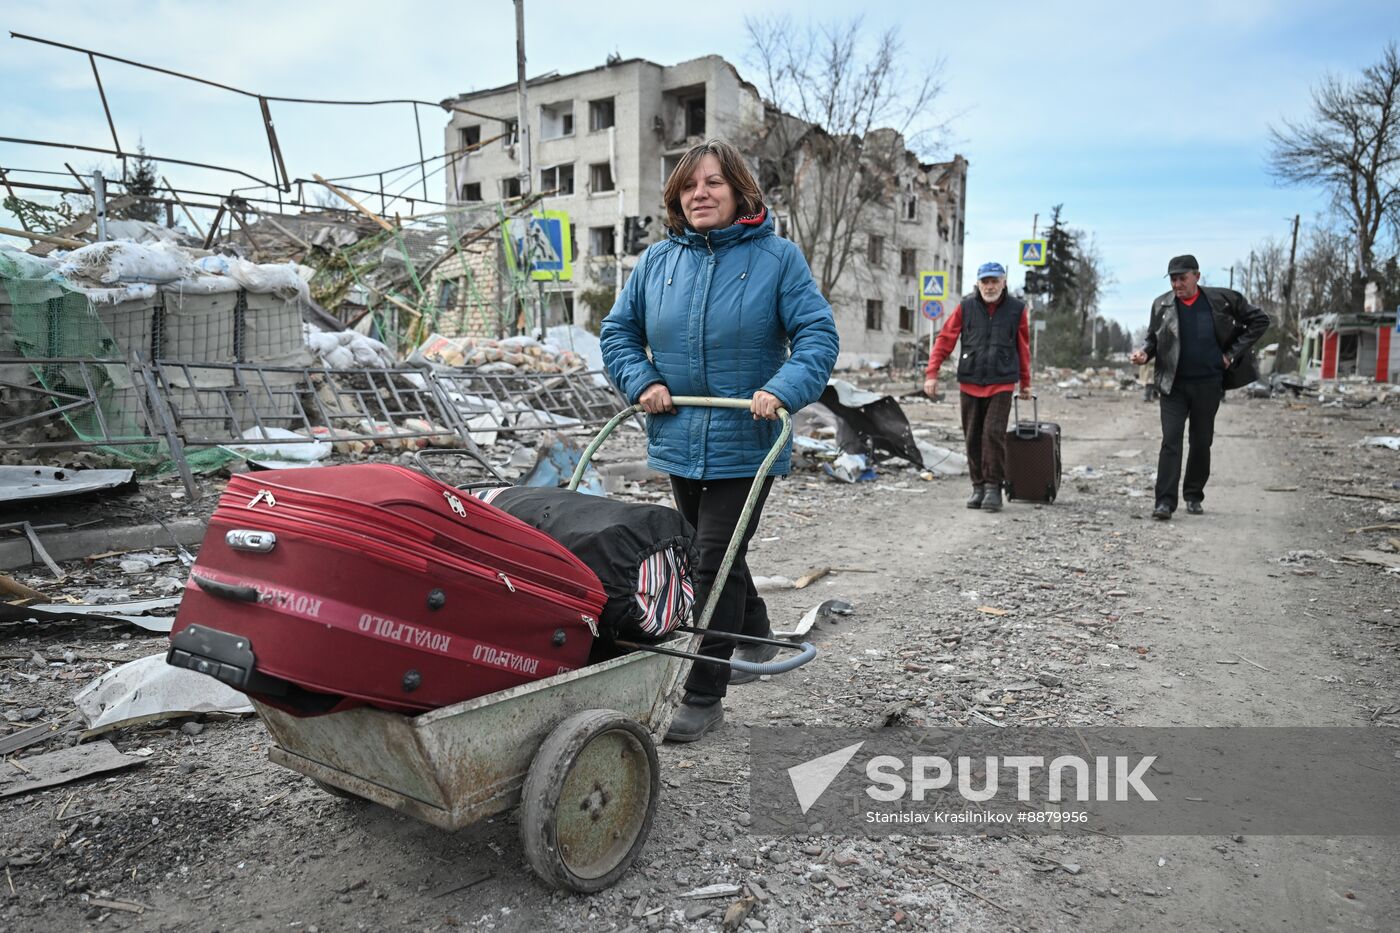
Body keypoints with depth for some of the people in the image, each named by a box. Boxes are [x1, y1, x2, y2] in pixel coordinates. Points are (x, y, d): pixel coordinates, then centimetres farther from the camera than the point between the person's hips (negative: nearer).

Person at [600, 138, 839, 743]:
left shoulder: (777, 257, -5)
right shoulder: (657, 260, 6)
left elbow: (818, 335, -8)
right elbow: (618, 330, 13)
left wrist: (782, 390, -24)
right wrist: (643, 381, -4)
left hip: (744, 444, -5)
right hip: (678, 440, 5)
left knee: (715, 561, -5)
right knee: (713, 553, 20)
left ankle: (703, 696, 8)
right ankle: (754, 640, 46)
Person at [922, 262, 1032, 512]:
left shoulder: (1016, 309, 3)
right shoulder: (966, 306, 3)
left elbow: (1023, 348, 12)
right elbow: (945, 339, 2)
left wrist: (1025, 383, 18)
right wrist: (932, 373, -6)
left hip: (1001, 384, -1)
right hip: (969, 383, 2)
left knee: (994, 433, -12)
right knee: (973, 438, 6)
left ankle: (993, 487, -2)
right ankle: (978, 487, 18)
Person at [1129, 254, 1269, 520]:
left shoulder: (1222, 300, -2)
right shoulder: (1162, 305, 1)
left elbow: (1259, 320, 7)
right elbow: (1153, 338, 10)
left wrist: (1233, 352, 1)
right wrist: (1143, 353, -12)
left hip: (1208, 385, 1)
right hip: (1173, 385, 0)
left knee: (1201, 443, 10)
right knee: (1170, 441, -9)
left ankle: (1194, 497, 24)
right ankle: (1165, 501, -10)